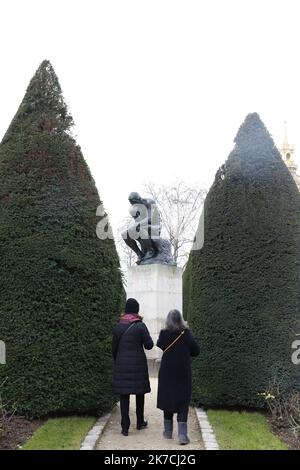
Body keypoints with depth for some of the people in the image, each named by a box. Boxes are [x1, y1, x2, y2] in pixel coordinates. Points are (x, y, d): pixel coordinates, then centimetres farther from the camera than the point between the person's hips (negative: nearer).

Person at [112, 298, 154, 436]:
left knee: (124, 395, 4)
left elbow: (114, 348, 7)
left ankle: (125, 427, 2)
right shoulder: (140, 326, -8)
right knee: (140, 393, 15)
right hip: (138, 364, -2)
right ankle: (140, 422, 26)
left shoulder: (118, 326, 2)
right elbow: (149, 345, -7)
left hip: (121, 365, 2)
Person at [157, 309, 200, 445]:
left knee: (167, 399, 14)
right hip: (183, 373, -1)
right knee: (183, 402, 3)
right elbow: (196, 351, -2)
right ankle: (182, 435, -5)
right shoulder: (186, 333, -10)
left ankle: (168, 431, 23)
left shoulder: (164, 333, -8)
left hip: (167, 373, 1)